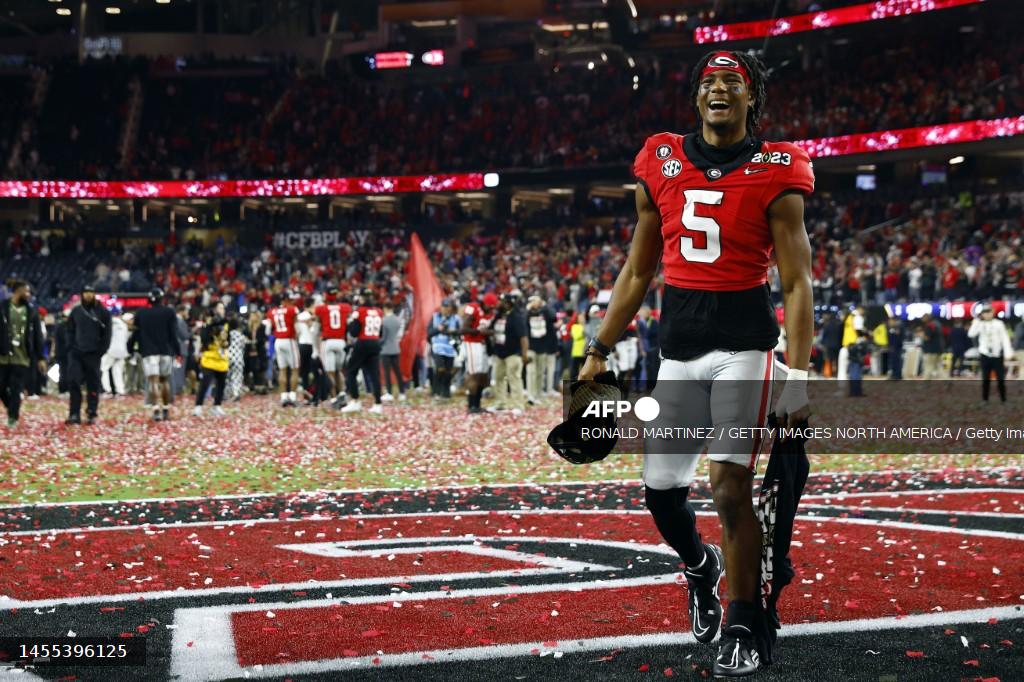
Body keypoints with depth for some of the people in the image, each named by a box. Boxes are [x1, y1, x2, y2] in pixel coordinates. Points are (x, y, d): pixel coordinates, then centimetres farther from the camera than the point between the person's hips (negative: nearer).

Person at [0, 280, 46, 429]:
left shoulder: (32, 311, 6)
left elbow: (37, 336, 8)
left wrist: (40, 358, 5)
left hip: (22, 357, 0)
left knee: (16, 389, -3)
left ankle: (13, 418, 5)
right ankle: (12, 409, 29)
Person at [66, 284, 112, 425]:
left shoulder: (102, 312, 3)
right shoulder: (75, 311, 10)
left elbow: (107, 333, 3)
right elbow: (70, 331, 16)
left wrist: (102, 349, -6)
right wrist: (72, 346, 4)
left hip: (93, 354, -2)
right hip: (76, 353, 2)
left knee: (93, 385, 2)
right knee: (73, 382, -9)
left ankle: (92, 414, 8)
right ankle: (74, 414, -7)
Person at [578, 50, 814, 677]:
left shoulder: (774, 176, -3)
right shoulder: (662, 165, 8)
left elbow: (797, 284, -4)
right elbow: (637, 274, 16)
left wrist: (798, 378, -12)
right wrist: (599, 353, 14)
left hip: (743, 344, -4)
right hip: (679, 348, 4)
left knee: (731, 489, -10)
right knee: (661, 491, 6)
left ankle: (742, 631, 5)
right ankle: (700, 566, 39)